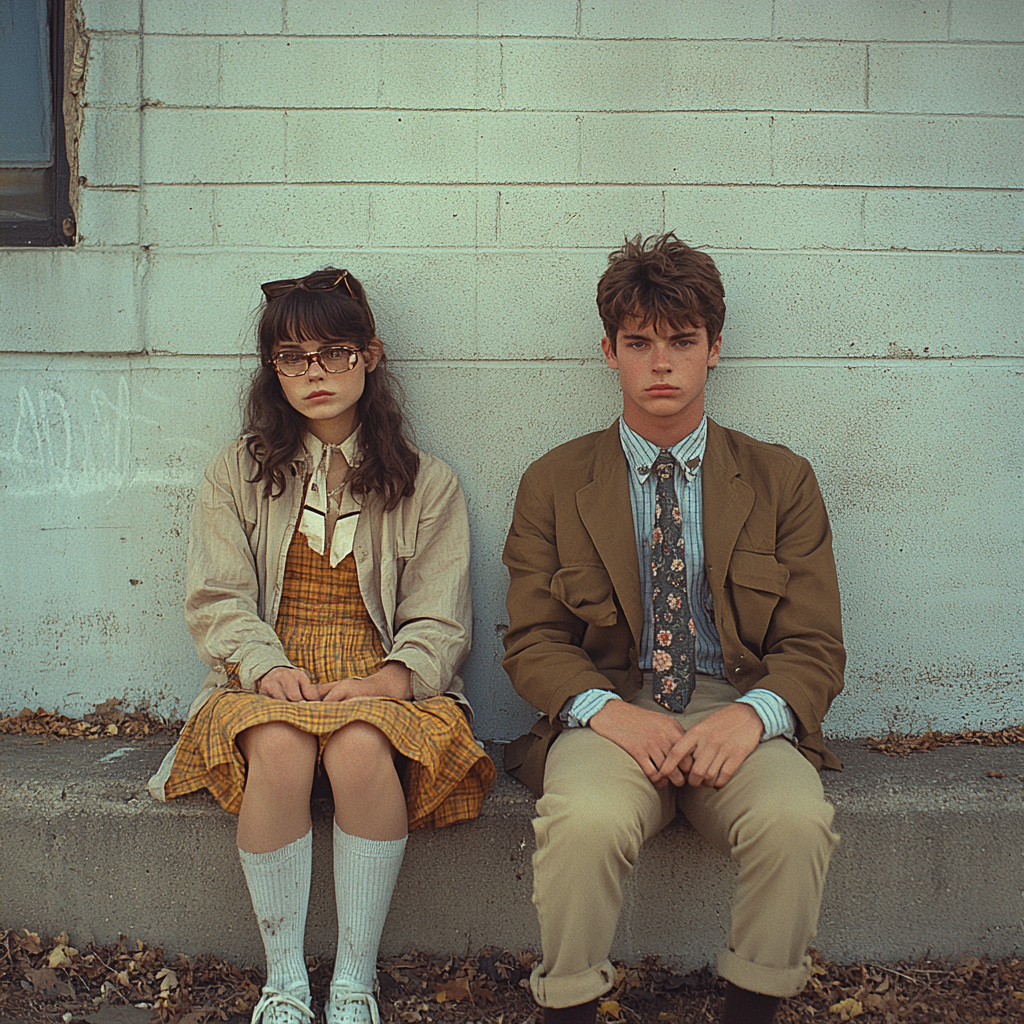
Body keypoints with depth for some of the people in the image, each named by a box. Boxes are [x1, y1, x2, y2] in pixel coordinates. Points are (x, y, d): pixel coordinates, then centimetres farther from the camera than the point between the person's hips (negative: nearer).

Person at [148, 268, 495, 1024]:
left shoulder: (427, 484, 10)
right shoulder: (237, 473, 13)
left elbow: (439, 622, 4)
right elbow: (217, 600, 5)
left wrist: (394, 678, -16)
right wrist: (267, 666, -14)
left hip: (380, 687, 0)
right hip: (268, 685, 1)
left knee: (360, 748, -35)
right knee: (280, 749, -34)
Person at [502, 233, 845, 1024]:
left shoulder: (781, 481, 9)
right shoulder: (554, 484, 9)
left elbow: (816, 649, 5)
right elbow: (532, 643, 5)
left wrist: (753, 714, -18)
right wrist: (608, 711, -17)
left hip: (737, 714, 1)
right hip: (607, 714, -1)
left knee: (797, 818, -30)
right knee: (586, 819, -34)